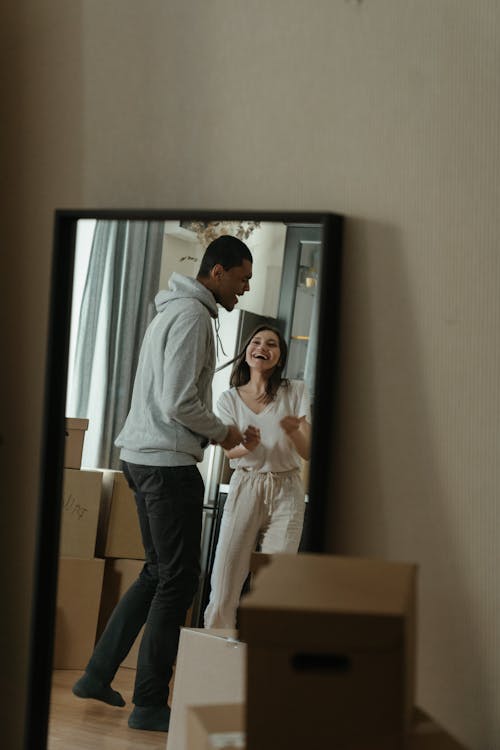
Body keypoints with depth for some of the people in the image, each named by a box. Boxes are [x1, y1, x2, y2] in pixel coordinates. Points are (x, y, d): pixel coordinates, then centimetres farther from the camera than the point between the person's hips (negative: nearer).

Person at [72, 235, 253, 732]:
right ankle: (149, 704, -1)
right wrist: (221, 433, -6)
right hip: (168, 461, -10)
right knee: (178, 578, -5)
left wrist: (211, 434, 16)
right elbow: (179, 404, -21)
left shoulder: (172, 311, 18)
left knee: (158, 572, 18)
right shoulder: (192, 316, -15)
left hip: (142, 456, 10)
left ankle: (97, 675, 21)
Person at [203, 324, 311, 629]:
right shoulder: (230, 398, 7)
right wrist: (247, 446, -27)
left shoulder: (296, 392, 3)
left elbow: (307, 452, -2)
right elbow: (230, 451, -3)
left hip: (286, 491, -1)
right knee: (225, 578, -8)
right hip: (245, 487, 1)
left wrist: (293, 431, -24)